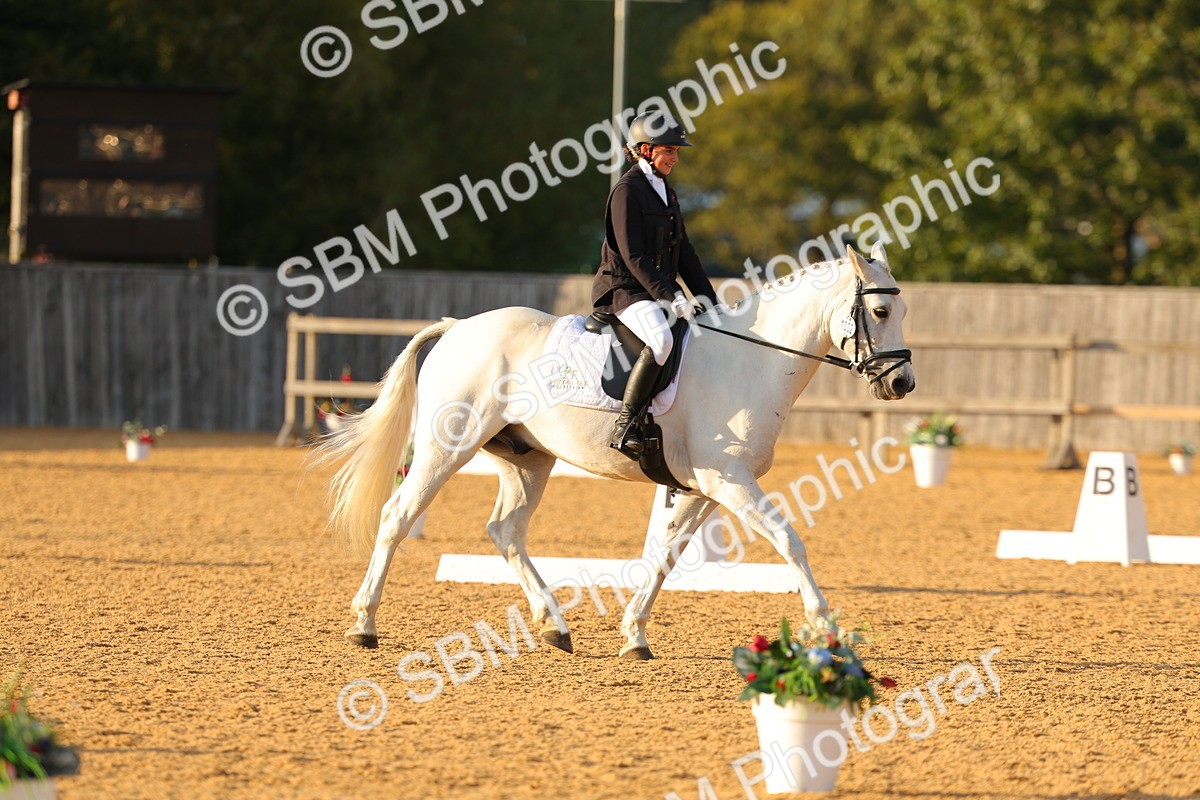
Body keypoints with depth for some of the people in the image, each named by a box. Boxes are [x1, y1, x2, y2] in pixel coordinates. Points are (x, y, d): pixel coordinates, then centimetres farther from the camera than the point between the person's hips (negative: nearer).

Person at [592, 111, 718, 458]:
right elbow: (633, 256, -16)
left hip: (660, 293, 10)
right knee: (661, 339, -35)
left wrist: (708, 299, 11)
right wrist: (670, 297, -22)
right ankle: (625, 426, -35)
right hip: (624, 290, -10)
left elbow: (684, 253, 20)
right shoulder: (628, 191, -9)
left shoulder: (666, 194, 19)